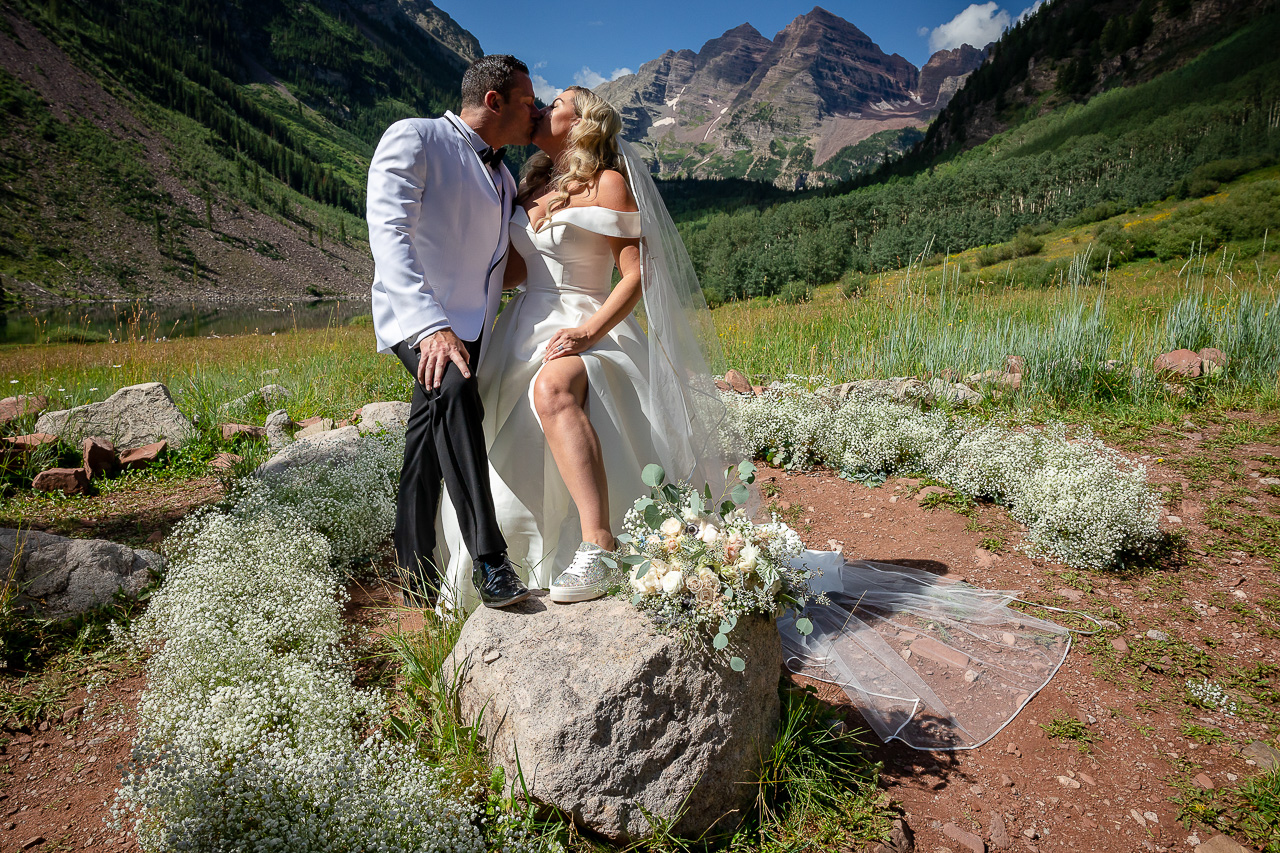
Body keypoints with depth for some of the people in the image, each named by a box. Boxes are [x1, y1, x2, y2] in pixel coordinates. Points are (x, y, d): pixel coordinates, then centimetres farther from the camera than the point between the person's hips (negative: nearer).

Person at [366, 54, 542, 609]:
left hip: (468, 326, 8)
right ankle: (487, 559, -32)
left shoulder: (503, 178, 20)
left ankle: (416, 578, 19)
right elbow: (388, 232, -20)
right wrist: (429, 325, -33)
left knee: (428, 451, 10)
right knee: (453, 389, -34)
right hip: (416, 318, -7)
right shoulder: (413, 138, -5)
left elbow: (511, 264, 31)